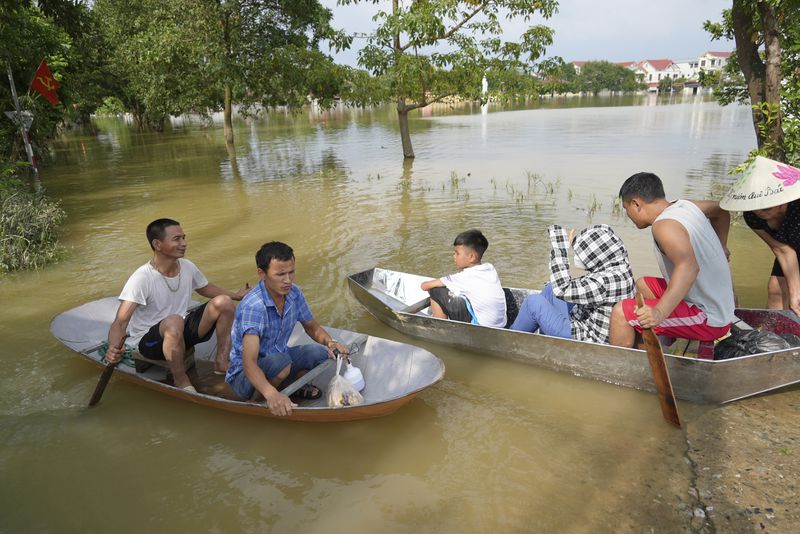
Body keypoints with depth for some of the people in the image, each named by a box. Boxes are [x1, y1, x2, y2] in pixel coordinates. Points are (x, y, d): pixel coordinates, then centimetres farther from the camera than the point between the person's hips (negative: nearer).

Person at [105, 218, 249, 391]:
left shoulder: (188, 267, -5)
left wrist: (237, 295, 8)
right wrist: (113, 348, -48)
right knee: (174, 321, -40)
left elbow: (206, 288, 17)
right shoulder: (142, 278, -25)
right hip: (148, 339, -6)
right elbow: (120, 322, -28)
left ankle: (221, 363, -4)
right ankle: (181, 380, -18)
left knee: (223, 302, -13)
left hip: (181, 333, 6)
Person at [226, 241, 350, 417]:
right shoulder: (253, 306, -32)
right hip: (244, 374, -6)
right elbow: (249, 363, -39)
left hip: (277, 358, 6)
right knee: (281, 362, -36)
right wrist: (271, 394, -57)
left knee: (319, 352, -16)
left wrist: (329, 341, -16)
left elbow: (312, 327, 7)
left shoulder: (294, 293, -10)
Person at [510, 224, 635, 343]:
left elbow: (562, 289, -32)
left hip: (583, 339, -10)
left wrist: (560, 246, -26)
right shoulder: (617, 268, 1)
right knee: (550, 289, 16)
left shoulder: (607, 281, -29)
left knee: (534, 301, -6)